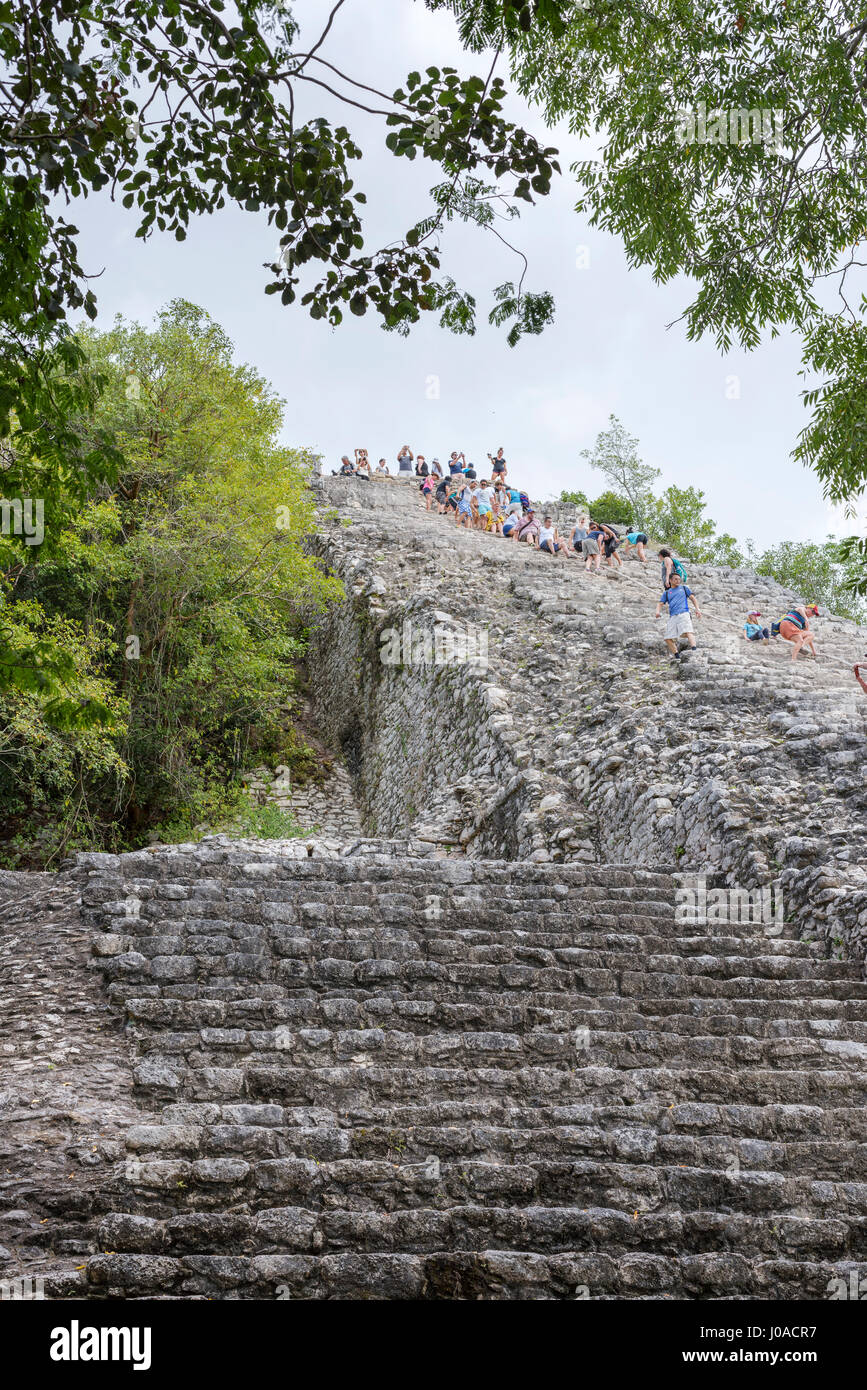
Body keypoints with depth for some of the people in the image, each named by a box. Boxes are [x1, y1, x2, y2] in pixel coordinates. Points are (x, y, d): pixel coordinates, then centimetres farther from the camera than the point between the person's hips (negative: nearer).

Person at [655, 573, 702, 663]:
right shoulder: (666, 593, 25)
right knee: (668, 638, -6)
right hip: (672, 617, 4)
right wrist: (657, 611, -6)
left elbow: (693, 598, 17)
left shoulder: (684, 588, 22)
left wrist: (697, 609, 0)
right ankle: (676, 655, 3)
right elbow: (660, 604, 17)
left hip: (683, 614, -3)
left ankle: (694, 650, -43)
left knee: (688, 632, -28)